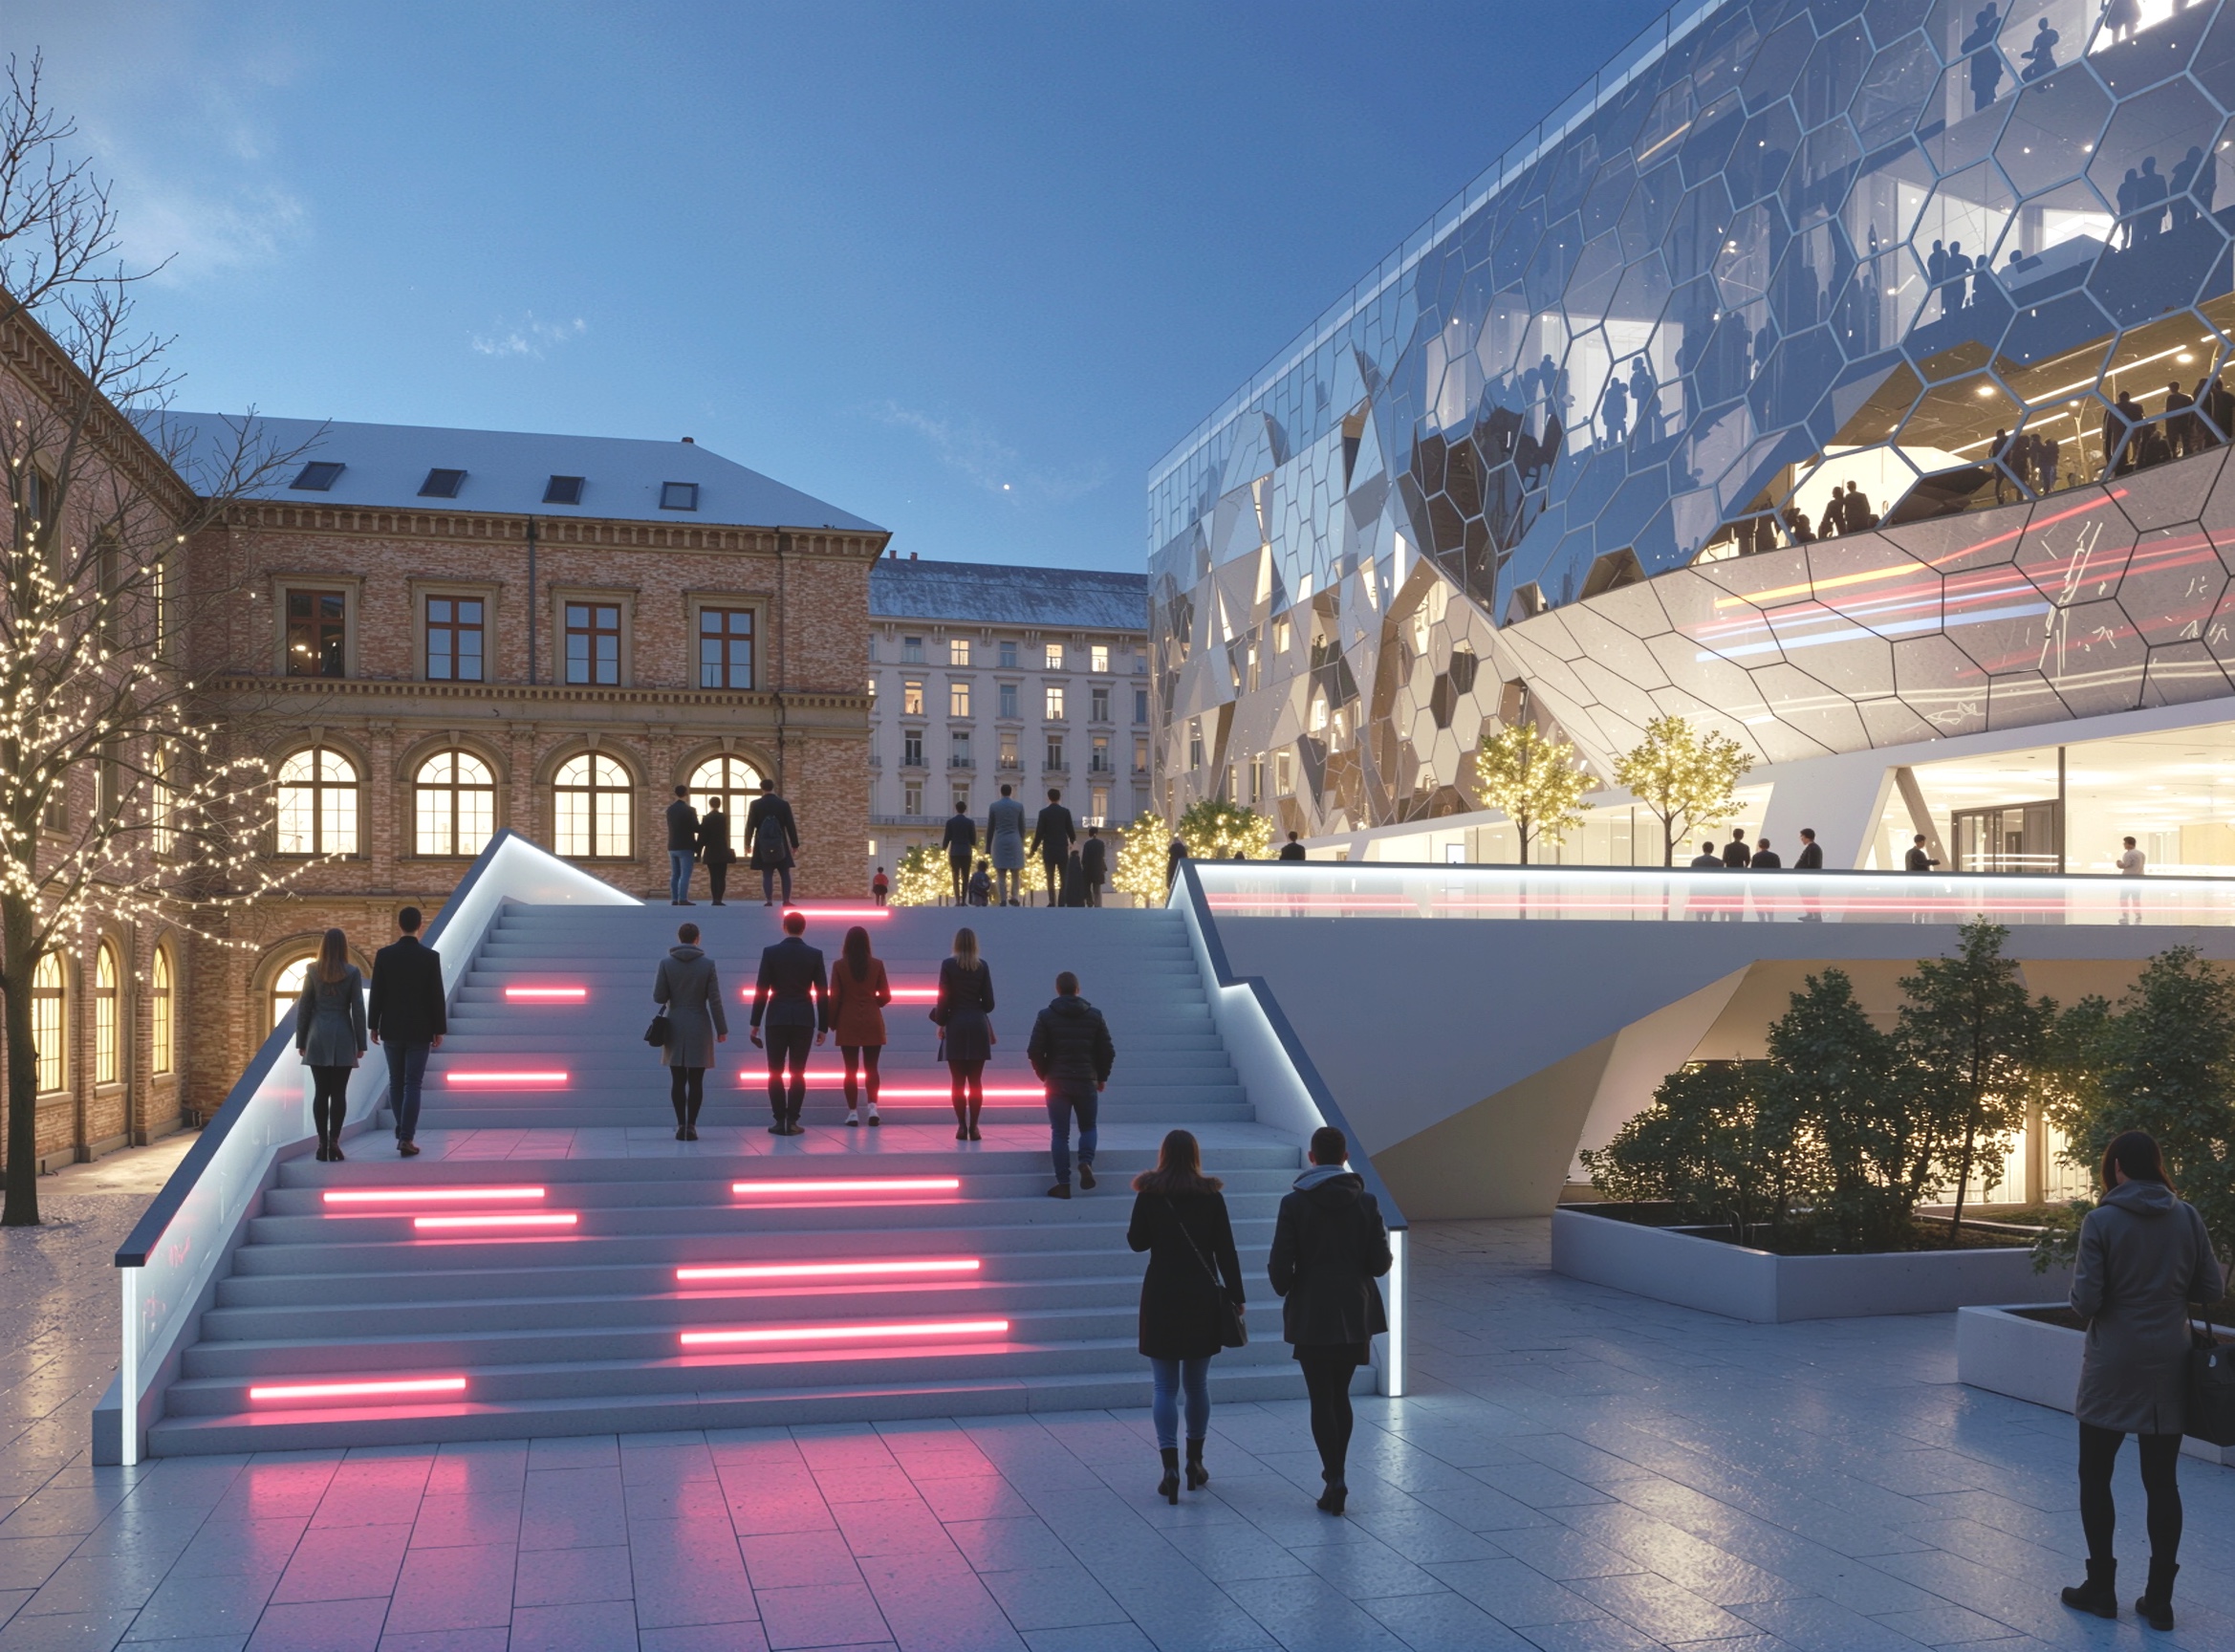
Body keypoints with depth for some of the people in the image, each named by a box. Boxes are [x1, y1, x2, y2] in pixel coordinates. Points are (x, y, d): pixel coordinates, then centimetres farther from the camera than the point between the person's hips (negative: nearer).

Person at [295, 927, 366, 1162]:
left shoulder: (313, 971, 2)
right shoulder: (352, 972, -3)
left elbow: (304, 1007, 4)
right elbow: (358, 1009, -3)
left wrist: (301, 1041, 10)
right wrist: (360, 1044, 2)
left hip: (318, 1038, 1)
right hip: (343, 1038, -1)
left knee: (320, 1092, 4)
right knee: (339, 1092, 0)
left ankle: (322, 1143, 1)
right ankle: (334, 1140, -7)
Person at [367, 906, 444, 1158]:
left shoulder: (384, 955, -3)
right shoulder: (431, 956, -8)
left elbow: (376, 993, -1)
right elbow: (437, 996, -6)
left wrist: (373, 1025, 8)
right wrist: (439, 1030, 2)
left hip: (391, 1029, 2)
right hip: (419, 1030, -2)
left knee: (396, 1082, 16)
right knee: (412, 1084, -1)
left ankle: (402, 1130, 22)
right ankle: (406, 1138, -6)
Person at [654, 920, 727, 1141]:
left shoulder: (666, 963, -4)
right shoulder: (707, 964, -5)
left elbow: (658, 997, -4)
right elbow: (715, 1000, -5)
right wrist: (721, 1029, 1)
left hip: (675, 1028, 1)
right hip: (699, 1028, -1)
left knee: (678, 1081, 5)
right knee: (695, 1081, 2)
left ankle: (681, 1125, 3)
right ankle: (691, 1126, 0)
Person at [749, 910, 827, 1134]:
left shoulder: (770, 952, -2)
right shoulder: (814, 955, 1)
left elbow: (761, 990, -3)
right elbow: (822, 993, 1)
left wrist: (755, 1023, 4)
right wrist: (823, 1026, 7)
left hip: (777, 1018, -1)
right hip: (804, 1019, 1)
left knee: (775, 1072, 5)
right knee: (798, 1073, 4)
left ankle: (780, 1121, 1)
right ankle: (792, 1121, 0)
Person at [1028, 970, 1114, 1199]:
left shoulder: (1046, 1016, -2)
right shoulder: (1094, 1015, 3)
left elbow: (1034, 1051, -6)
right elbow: (1108, 1051, 1)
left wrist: (1044, 1075, 10)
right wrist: (1101, 1077, 16)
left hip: (1056, 1083, -1)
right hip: (1086, 1082, 1)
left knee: (1060, 1134, 5)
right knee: (1088, 1127, 19)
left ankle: (1063, 1185, 3)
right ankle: (1086, 1162, -8)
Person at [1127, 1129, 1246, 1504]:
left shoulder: (1149, 1195, -6)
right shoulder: (1211, 1196, -3)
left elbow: (1137, 1242, 3)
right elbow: (1226, 1251, -1)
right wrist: (1237, 1297, 4)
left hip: (1161, 1300, -2)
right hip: (1203, 1301, 2)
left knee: (1166, 1387, 1)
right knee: (1196, 1384, 15)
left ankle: (1170, 1466, -10)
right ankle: (1195, 1463, 23)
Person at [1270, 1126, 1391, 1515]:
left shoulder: (1294, 1203, -10)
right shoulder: (1366, 1202, -3)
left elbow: (1280, 1264, -10)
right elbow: (1380, 1263, -3)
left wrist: (1285, 1291, 10)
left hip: (1311, 1315, -3)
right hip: (1355, 1313, 3)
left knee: (1321, 1398, 3)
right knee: (1340, 1394, 16)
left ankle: (1334, 1478, -6)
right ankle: (1335, 1475, 20)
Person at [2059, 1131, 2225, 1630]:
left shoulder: (2101, 1221, -12)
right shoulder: (2187, 1216, -2)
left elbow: (2085, 1301, -13)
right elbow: (2212, 1289, 3)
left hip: (2114, 1366, -3)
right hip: (2169, 1365, 3)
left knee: (2095, 1476, 10)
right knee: (2162, 1481, 9)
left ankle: (2101, 1588, 15)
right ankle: (2159, 1599, 12)